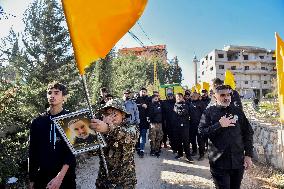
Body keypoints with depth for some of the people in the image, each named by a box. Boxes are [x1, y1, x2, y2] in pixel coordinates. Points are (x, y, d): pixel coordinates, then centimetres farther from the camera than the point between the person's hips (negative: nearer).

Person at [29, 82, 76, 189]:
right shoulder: (37, 121, 3)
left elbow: (73, 150, -12)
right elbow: (33, 152, 7)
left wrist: (60, 176, -22)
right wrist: (32, 180, 6)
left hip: (66, 177, -2)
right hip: (42, 176, 3)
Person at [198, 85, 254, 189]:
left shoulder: (238, 111, 7)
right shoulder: (209, 112, -2)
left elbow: (248, 133, 9)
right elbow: (201, 131, -12)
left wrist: (248, 155, 4)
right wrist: (219, 125, -19)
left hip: (238, 161, 3)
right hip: (219, 162, -3)